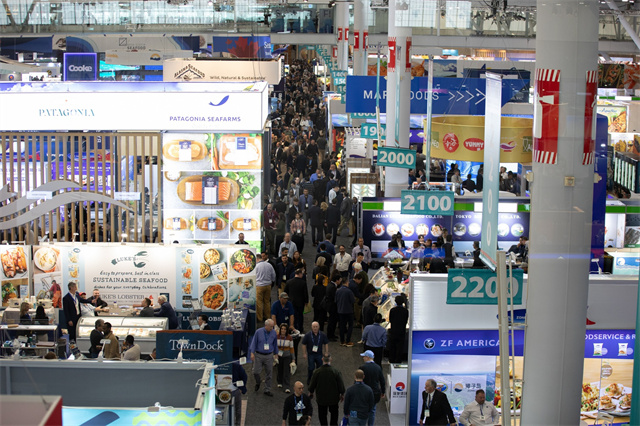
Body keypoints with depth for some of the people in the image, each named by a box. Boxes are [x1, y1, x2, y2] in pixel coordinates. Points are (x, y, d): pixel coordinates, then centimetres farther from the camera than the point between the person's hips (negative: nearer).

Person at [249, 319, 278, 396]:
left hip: (269, 356, 2)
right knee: (256, 372, -2)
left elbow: (275, 344, 13)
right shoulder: (258, 332, -7)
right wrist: (252, 353, -12)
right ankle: (258, 383, 30)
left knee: (268, 374, 5)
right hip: (258, 355, -2)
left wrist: (276, 354, 19)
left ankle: (267, 390, 15)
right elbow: (254, 342, -4)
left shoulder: (274, 333, 0)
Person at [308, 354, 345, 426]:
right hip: (333, 398, 0)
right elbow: (341, 385, -10)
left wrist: (311, 393, 14)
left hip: (321, 398, 0)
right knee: (334, 414, 23)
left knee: (322, 415, 17)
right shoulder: (336, 371, -20)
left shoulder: (317, 371, -19)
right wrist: (342, 394, 8)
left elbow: (312, 384, -6)